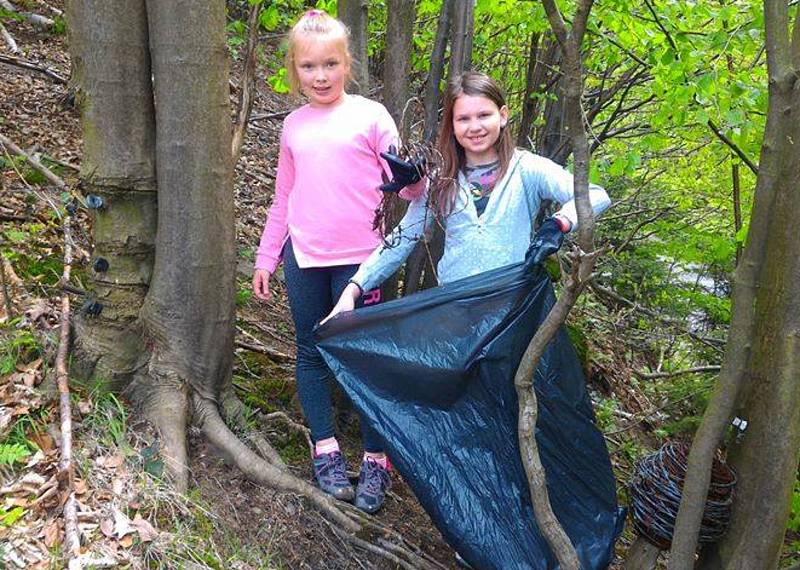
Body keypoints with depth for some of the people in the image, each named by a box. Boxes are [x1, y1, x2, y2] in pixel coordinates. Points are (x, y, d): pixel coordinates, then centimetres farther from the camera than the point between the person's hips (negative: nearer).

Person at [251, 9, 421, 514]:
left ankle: (376, 460, 13)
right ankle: (326, 451, 23)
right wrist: (266, 257, 17)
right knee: (312, 353, 9)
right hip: (303, 258, 4)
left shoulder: (370, 116, 1)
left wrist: (419, 180, -26)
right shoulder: (294, 125, 12)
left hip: (358, 258, -4)